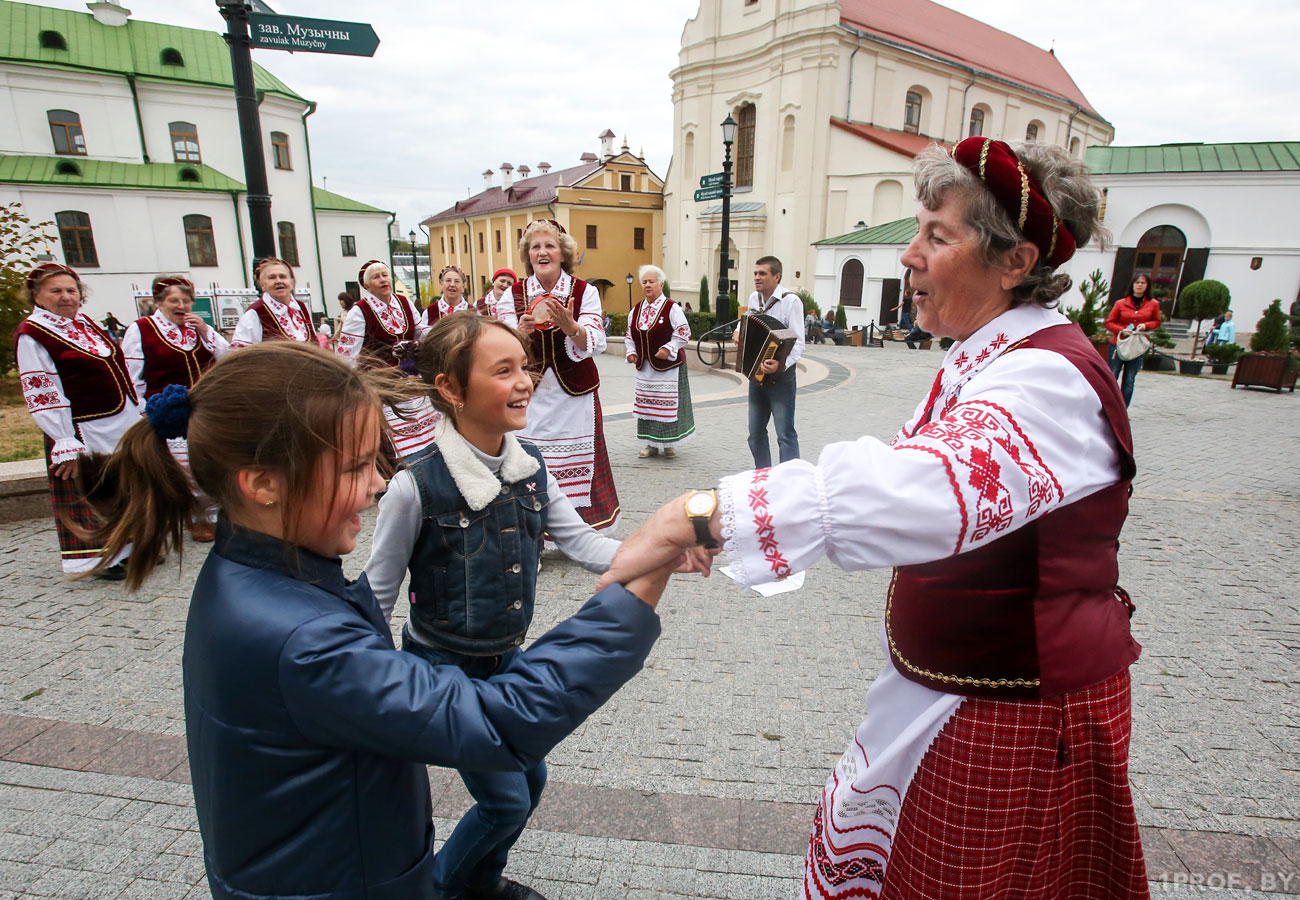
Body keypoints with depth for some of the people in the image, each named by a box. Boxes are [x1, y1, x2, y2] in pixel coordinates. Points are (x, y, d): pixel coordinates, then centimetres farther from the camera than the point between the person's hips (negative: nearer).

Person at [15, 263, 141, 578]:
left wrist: (139, 415, 16)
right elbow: (42, 396, -14)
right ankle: (98, 559, 19)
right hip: (85, 431, -7)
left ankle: (133, 546, 31)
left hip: (125, 423, 7)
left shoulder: (86, 322, 12)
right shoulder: (31, 334, -10)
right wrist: (65, 444, -18)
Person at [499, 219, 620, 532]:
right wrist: (521, 332, -25)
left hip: (575, 395, -1)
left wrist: (568, 325, -33)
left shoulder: (585, 292, -1)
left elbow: (595, 345, -13)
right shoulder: (514, 294, 3)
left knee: (576, 466, 3)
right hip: (531, 396, 1)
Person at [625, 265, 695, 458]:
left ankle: (669, 444, 12)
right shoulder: (636, 310, 10)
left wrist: (668, 349, -19)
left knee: (668, 404, -1)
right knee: (646, 404, 9)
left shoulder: (671, 308, -8)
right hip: (644, 366, 6)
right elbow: (629, 334, 18)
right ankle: (651, 444, 21)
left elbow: (683, 333, -10)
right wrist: (631, 352, 4)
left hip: (668, 365, -6)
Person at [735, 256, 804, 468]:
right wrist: (738, 332, 8)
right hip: (756, 374, 7)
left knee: (785, 434, -6)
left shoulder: (791, 301, -12)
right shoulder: (753, 298, 8)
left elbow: (798, 342, -18)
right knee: (756, 433, 12)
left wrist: (781, 364, -34)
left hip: (781, 377, -7)